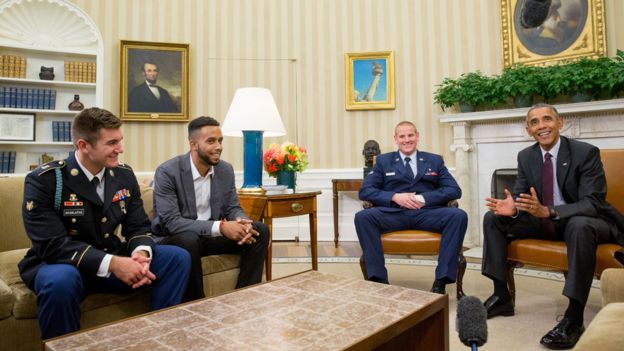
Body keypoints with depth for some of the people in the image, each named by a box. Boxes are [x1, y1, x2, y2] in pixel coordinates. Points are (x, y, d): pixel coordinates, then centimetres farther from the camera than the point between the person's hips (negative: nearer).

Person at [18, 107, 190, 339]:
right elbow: (52, 244, -23)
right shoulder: (43, 181, -15)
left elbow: (139, 227, 1)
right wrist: (112, 263, -32)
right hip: (59, 265, -4)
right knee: (60, 280, -39)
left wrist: (141, 254, -23)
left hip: (113, 261, 4)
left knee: (178, 257, -12)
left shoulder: (124, 175, 0)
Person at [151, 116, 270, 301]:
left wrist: (242, 223, -24)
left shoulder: (226, 170, -1)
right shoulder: (167, 172, -19)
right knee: (189, 240, -39)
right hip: (175, 239, -5)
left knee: (260, 230, -12)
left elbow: (233, 208, 3)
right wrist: (220, 227, -33)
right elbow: (171, 222, -25)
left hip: (211, 235, 5)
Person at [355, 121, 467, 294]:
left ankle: (441, 280, -21)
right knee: (363, 216, -28)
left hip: (427, 213, 1)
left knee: (459, 215, -28)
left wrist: (424, 198, -11)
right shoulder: (383, 161, 17)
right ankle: (379, 278, -22)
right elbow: (365, 191, 5)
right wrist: (394, 197, -12)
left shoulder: (435, 160, 19)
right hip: (393, 213, 0)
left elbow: (454, 190, 6)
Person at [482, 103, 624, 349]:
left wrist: (548, 211, -40)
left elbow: (592, 203, -23)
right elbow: (521, 195, 1)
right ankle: (501, 296, -5)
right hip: (545, 220, 6)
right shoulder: (526, 156, -1)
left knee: (580, 226, -41)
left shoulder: (586, 152, -16)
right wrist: (513, 207, -25)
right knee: (493, 218, -8)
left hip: (585, 221, -5)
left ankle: (574, 317, -31)